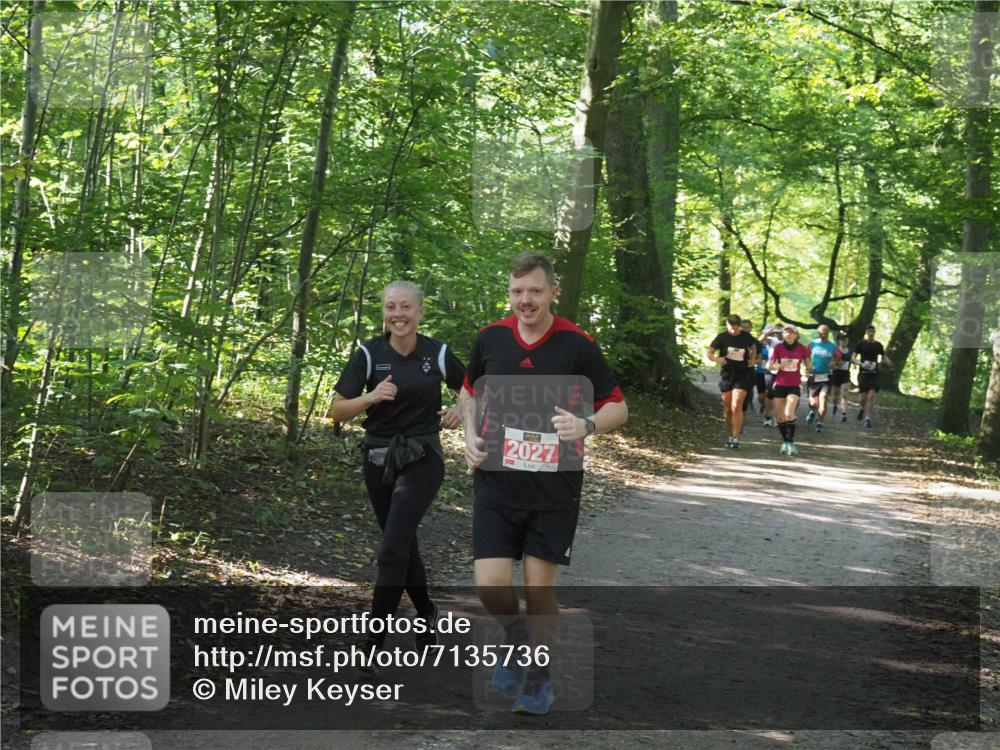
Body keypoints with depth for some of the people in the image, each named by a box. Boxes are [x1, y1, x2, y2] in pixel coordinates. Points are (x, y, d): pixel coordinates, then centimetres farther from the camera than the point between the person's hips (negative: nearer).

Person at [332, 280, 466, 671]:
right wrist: (371, 396, -25)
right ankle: (426, 613, 40)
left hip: (422, 459, -3)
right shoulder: (369, 353, -5)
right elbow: (339, 411, -7)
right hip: (378, 458, 3)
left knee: (392, 548, -14)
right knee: (404, 544, 16)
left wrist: (461, 411, -11)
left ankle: (372, 644, -12)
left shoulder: (438, 353, -5)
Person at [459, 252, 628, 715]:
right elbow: (469, 392, 20)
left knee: (540, 589, 2)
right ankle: (517, 638, 26)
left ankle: (538, 676, 23)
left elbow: (618, 407, -1)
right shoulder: (490, 339, 2)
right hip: (497, 481, 2)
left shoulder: (577, 345, -7)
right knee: (490, 584, -6)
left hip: (555, 484, -2)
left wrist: (585, 426, -22)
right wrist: (472, 437, 3)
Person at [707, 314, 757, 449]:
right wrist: (716, 359, -21)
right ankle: (729, 435, 25)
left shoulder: (746, 337, -1)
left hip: (743, 375, -1)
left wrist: (752, 359, 4)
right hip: (726, 374, 2)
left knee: (736, 406, -15)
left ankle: (736, 437, -13)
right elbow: (710, 352, -1)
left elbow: (753, 347, 21)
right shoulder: (722, 337, -4)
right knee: (727, 408, 9)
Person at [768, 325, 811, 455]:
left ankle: (791, 442, -13)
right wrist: (779, 365, -20)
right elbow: (769, 366, -1)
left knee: (789, 414, -20)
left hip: (794, 385, -2)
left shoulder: (801, 349, -4)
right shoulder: (778, 348, -3)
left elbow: (808, 365, 7)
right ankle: (785, 442, 22)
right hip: (780, 384, 2)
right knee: (781, 417, 6)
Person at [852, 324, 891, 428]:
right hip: (863, 373, -2)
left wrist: (889, 363, -3)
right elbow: (853, 358, 0)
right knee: (863, 396, -3)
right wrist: (861, 364, -19)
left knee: (871, 396, -10)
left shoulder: (878, 345, 9)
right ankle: (862, 409, 31)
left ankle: (868, 418, -8)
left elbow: (883, 357, 19)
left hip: (874, 374, 2)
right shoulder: (860, 344, 0)